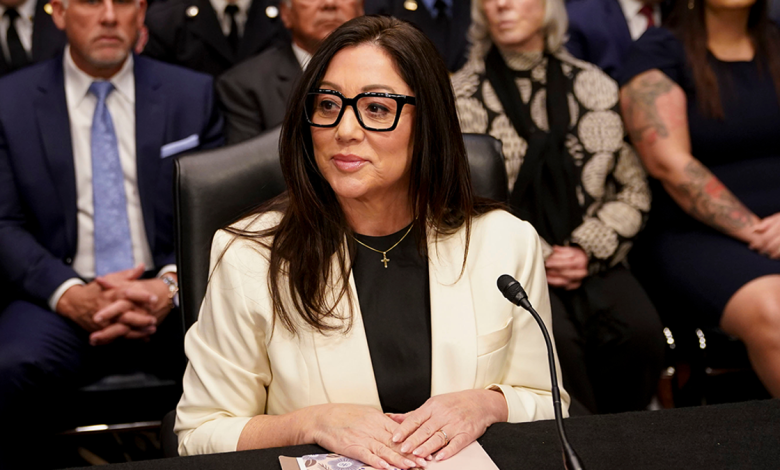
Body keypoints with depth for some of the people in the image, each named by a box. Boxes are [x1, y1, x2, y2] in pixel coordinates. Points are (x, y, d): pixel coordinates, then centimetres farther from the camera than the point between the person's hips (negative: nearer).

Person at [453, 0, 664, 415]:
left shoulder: (593, 86, 13)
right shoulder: (462, 96, 4)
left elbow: (633, 191, 12)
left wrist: (589, 251, -5)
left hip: (593, 264, 3)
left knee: (641, 331, -25)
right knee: (555, 338, -31)